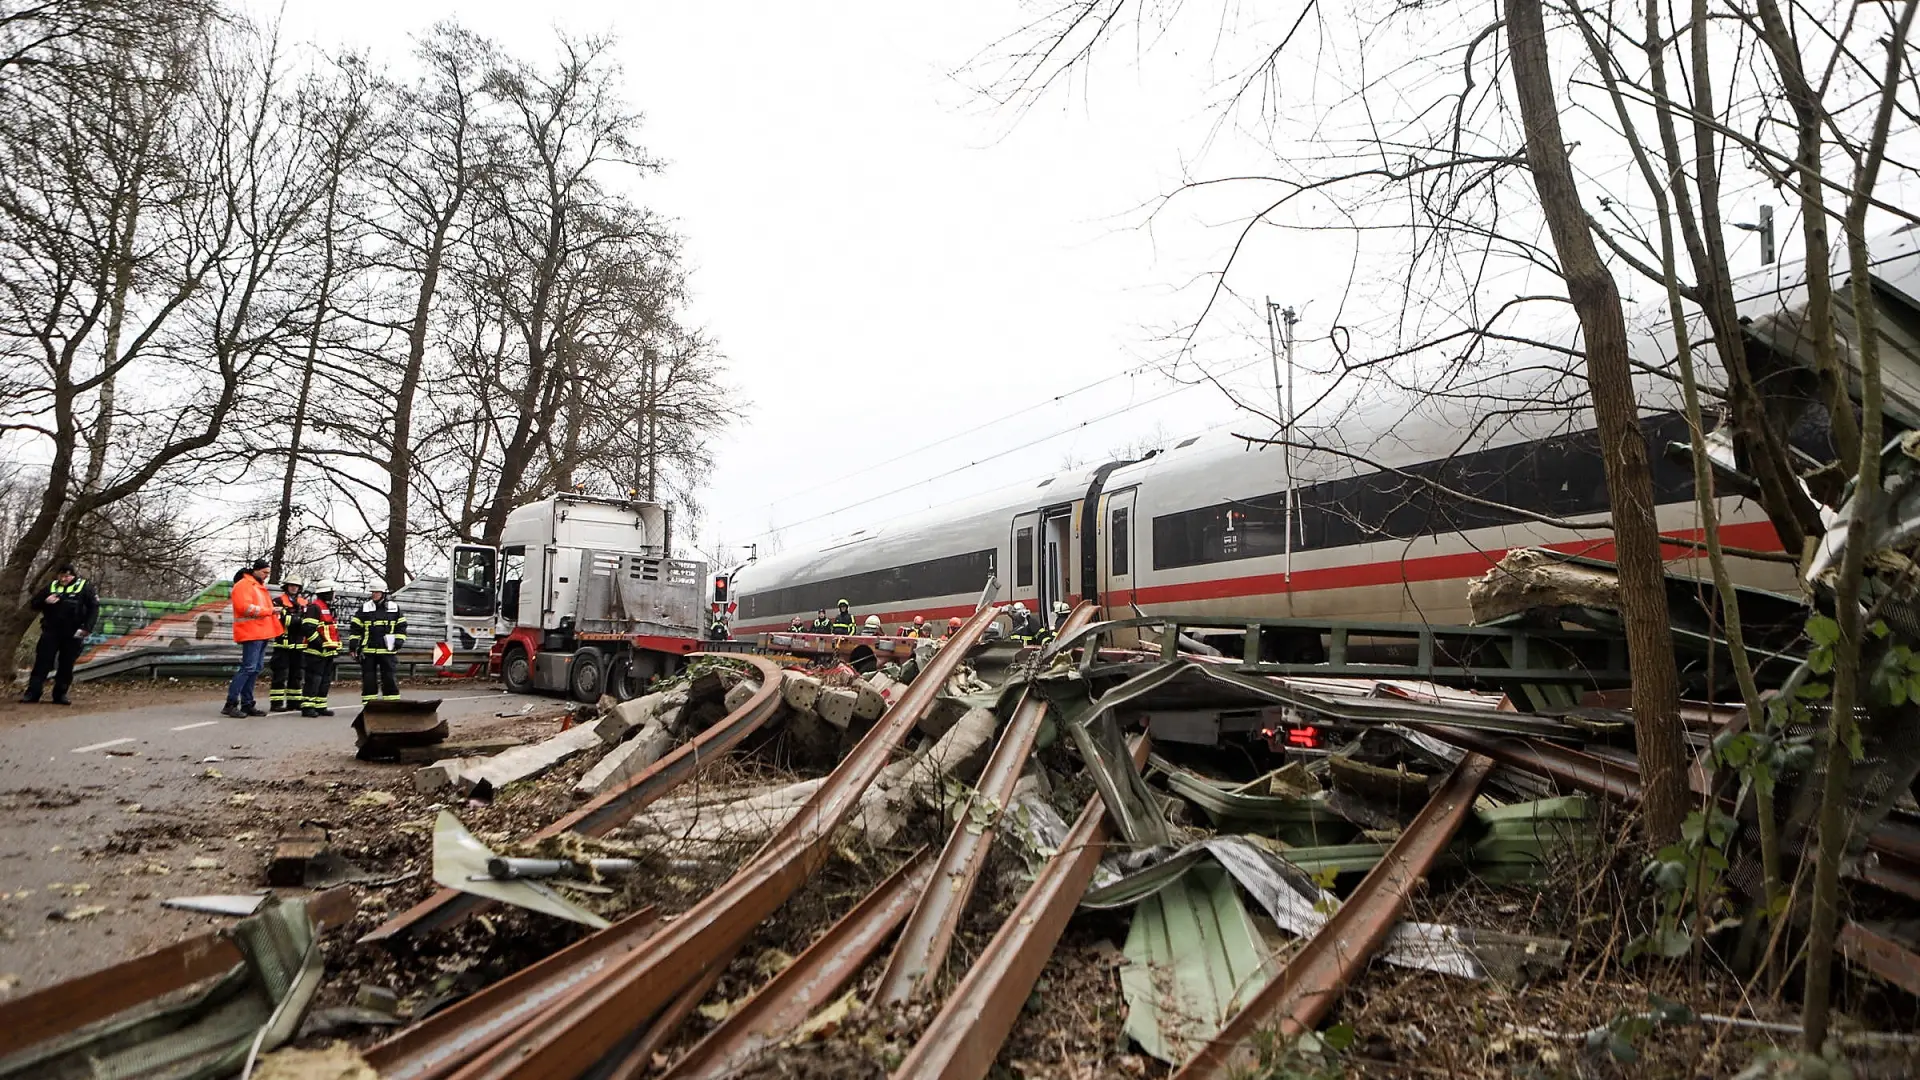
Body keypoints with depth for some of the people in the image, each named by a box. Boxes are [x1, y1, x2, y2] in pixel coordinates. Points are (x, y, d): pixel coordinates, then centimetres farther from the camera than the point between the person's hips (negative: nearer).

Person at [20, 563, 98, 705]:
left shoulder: (84, 587, -2)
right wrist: (45, 601, -12)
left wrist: (86, 627, -15)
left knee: (66, 665, 3)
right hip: (51, 631, 2)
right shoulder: (52, 587, 7)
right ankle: (32, 692, 2)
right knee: (42, 661, -2)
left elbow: (94, 608, -6)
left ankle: (60, 694, 11)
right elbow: (33, 604, 12)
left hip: (72, 634, -2)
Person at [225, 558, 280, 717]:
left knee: (256, 669, 9)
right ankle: (231, 704, -11)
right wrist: (269, 610, -17)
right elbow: (246, 607, -19)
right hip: (251, 633, -10)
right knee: (248, 668, -14)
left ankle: (247, 704, 13)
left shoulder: (260, 586, 24)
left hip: (262, 634, 10)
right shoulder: (243, 585, -6)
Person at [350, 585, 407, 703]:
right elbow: (356, 628, 7)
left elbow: (401, 626, 11)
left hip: (387, 650, -1)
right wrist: (354, 646, 2)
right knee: (368, 679, 5)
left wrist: (399, 640, -1)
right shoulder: (364, 608, 6)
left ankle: (393, 703, 6)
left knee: (390, 678, 1)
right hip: (368, 650, 1)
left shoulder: (395, 608, 7)